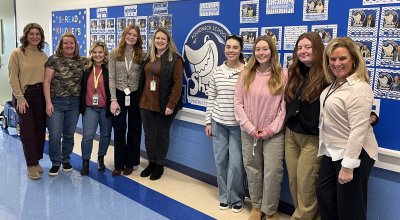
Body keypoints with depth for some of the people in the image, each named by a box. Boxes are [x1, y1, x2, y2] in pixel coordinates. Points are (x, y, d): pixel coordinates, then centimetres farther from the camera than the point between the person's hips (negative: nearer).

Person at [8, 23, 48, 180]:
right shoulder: (17, 53, -6)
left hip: (40, 94, 4)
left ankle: (36, 161, 23)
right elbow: (13, 77, -8)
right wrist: (20, 98, -13)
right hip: (24, 94, -4)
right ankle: (31, 165, 10)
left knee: (40, 129, 7)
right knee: (28, 130, 0)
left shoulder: (43, 55, 7)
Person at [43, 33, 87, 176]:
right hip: (56, 102, -2)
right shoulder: (54, 60, -4)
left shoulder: (82, 61, 4)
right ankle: (55, 163, 16)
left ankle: (66, 160, 29)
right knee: (55, 135, -2)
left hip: (74, 103, 3)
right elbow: (46, 82, -6)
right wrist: (48, 102, -11)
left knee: (69, 134, 12)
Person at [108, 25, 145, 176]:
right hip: (119, 95, -1)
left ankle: (130, 163, 23)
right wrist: (113, 99, -10)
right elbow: (111, 78, -4)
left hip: (136, 96, 1)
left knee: (134, 130, 9)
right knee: (119, 130, 1)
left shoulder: (142, 55, 2)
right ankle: (119, 164, 14)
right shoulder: (114, 54, 0)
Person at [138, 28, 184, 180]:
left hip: (164, 105, -5)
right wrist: (141, 99, 9)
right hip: (146, 103, 6)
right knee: (149, 134, 12)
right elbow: (143, 79, 16)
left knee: (162, 134, 8)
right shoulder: (149, 58, 12)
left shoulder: (175, 59, -7)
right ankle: (151, 163, 28)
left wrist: (171, 104, -18)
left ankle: (160, 165, 22)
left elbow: (178, 83, -13)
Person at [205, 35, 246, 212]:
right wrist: (208, 121, 6)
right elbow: (211, 98, 8)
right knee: (220, 160, 10)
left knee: (236, 163, -1)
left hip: (238, 125, -3)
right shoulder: (217, 72, 4)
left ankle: (237, 198, 20)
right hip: (218, 123, 3)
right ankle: (224, 196, 28)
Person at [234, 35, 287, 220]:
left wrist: (271, 129, -11)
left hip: (273, 133, -2)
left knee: (272, 173, 0)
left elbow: (285, 106, -5)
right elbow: (238, 103, 0)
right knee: (253, 170, 13)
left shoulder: (283, 75, -5)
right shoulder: (246, 75, 2)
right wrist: (250, 127, -9)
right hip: (249, 132, 3)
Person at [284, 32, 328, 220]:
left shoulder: (326, 76, -12)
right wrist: (288, 121, 10)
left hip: (313, 138, -7)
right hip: (291, 134, 7)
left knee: (306, 185, 1)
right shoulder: (294, 74, 10)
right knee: (293, 182, 13)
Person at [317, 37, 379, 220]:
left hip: (353, 154, -9)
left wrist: (347, 166, -24)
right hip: (332, 151, 9)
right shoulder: (334, 84, 9)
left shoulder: (359, 88, -20)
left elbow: (358, 130, -24)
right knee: (324, 196, 17)